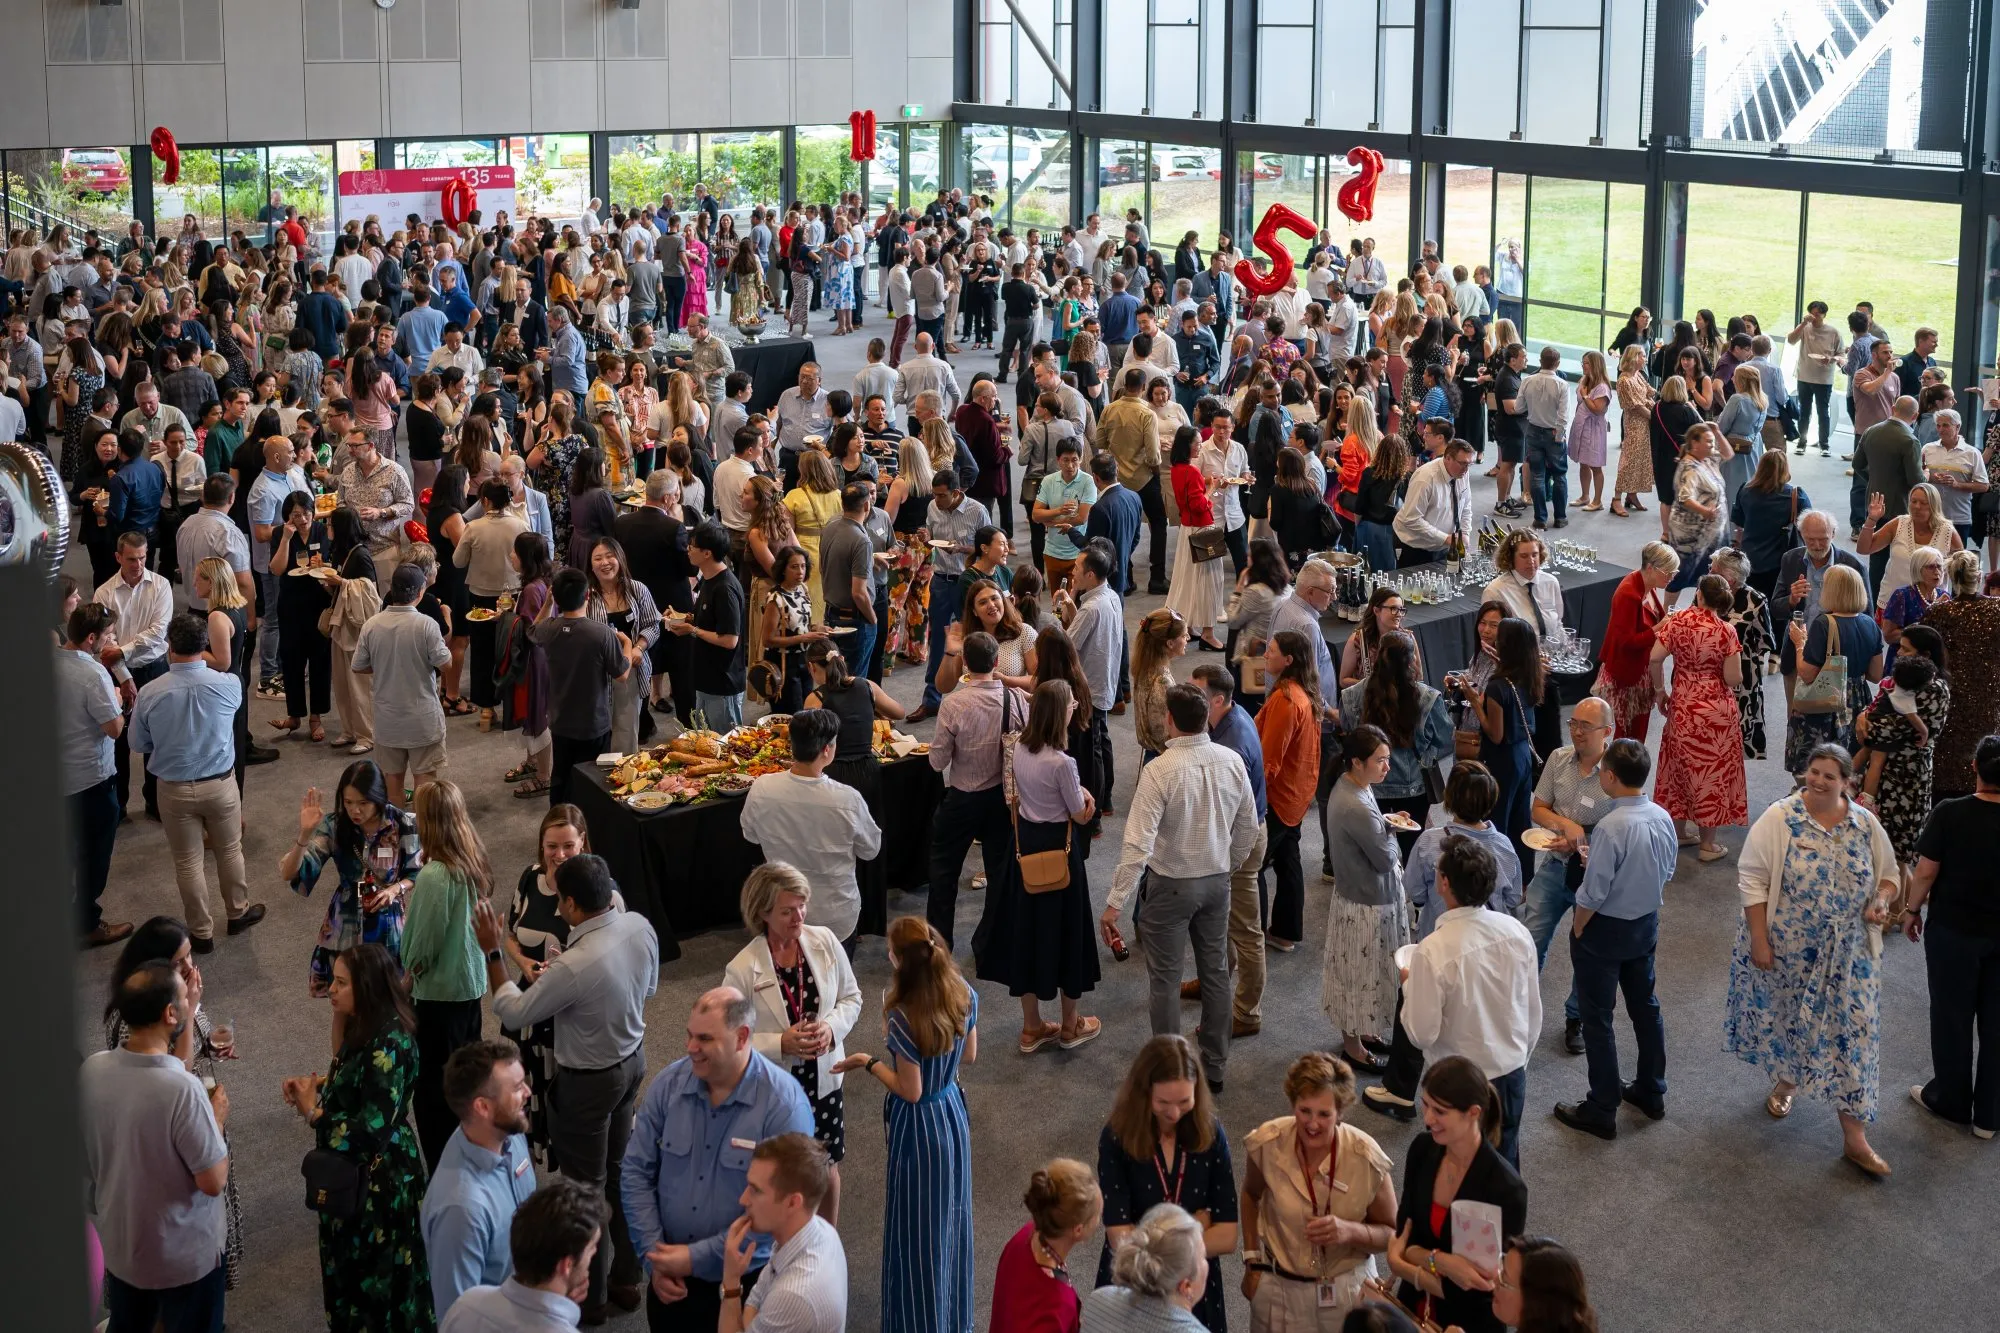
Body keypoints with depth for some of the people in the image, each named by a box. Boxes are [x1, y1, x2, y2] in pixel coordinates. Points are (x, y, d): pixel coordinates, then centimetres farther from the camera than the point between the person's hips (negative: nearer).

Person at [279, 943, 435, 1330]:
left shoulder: (389, 1045, -28)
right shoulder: (363, 1027, 1)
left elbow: (370, 1133, -29)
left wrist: (312, 1112, -18)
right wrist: (320, 1084, -3)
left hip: (380, 1179, -9)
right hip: (356, 1171, 9)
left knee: (378, 1272, 9)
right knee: (354, 1265, 23)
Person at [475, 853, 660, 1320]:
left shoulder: (574, 966, -35)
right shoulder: (640, 927, -14)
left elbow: (513, 1014, -20)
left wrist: (491, 951, -10)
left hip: (588, 1082, -7)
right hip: (633, 1059, 7)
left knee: (586, 1186, 13)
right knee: (620, 1171, 23)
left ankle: (590, 1294, 31)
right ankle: (626, 1277, 39)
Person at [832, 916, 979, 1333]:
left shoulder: (904, 1019, -31)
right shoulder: (965, 995, -11)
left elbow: (910, 1092, -22)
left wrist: (868, 1062, -11)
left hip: (921, 1126, -7)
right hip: (953, 1114, 7)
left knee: (919, 1231, 11)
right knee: (950, 1219, 24)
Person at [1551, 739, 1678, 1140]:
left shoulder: (1611, 827, -29)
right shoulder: (1663, 818, -7)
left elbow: (1593, 893, -24)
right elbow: (1667, 873, 7)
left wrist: (1578, 930, -9)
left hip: (1606, 928, -7)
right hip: (1647, 925, 7)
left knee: (1597, 1018, 6)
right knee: (1645, 1006, 22)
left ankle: (1602, 1110, 14)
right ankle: (1651, 1091, 37)